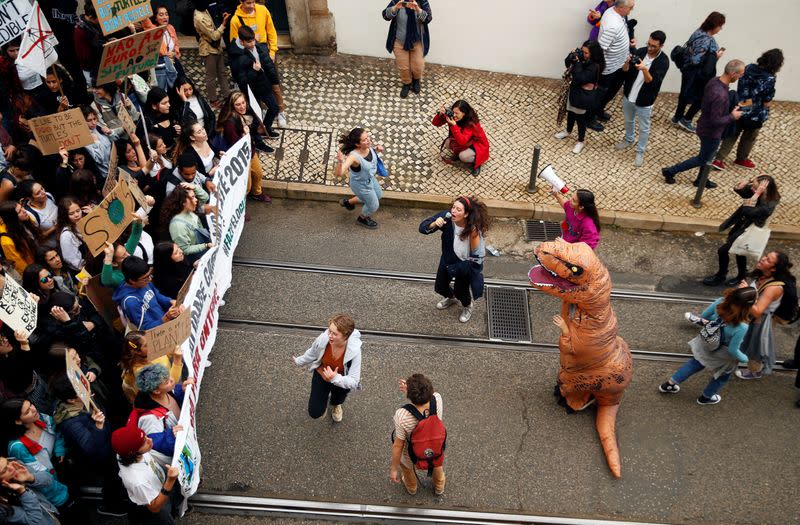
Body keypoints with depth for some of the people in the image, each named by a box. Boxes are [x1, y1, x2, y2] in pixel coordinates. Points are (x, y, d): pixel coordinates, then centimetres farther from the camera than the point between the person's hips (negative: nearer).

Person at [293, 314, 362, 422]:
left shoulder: (354, 351, -38)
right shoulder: (322, 339, -32)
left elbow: (353, 382, -36)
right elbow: (311, 354, -6)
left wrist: (335, 378, -52)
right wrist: (298, 361, 12)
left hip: (341, 377, 1)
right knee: (315, 413, -3)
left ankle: (335, 404, 20)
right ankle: (325, 397, 37)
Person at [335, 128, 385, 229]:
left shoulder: (368, 146, -23)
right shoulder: (354, 156, -43)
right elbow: (339, 174, -52)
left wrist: (376, 149, -16)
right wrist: (340, 162, -71)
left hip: (370, 178, 7)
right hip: (361, 185, -7)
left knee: (378, 195, 33)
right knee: (373, 206, 17)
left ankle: (348, 202, 51)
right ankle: (362, 218, 52)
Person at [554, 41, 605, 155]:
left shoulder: (594, 67, -28)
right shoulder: (582, 59, -5)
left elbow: (579, 79, -32)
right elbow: (567, 64, 3)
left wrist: (577, 63, -31)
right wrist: (571, 57, -17)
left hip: (584, 96, -8)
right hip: (574, 91, 8)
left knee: (581, 118, 8)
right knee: (570, 112, 27)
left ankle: (581, 141, 27)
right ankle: (568, 131, 51)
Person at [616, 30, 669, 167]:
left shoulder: (663, 61, -20)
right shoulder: (640, 51, -8)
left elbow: (653, 82, -26)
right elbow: (625, 71, -5)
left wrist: (644, 69, -41)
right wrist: (627, 62, -27)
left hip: (644, 101, -4)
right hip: (629, 96, 4)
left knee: (644, 128, 11)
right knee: (629, 121, 26)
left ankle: (640, 152, 29)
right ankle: (629, 140, 51)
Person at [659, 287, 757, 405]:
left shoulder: (721, 302, -28)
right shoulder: (742, 328, -40)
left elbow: (704, 315, -9)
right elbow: (733, 350, -25)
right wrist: (746, 359, -7)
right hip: (724, 355, -5)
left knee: (696, 363, 32)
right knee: (723, 375, 29)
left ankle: (668, 384, 45)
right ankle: (706, 397, 53)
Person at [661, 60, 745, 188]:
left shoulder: (714, 80, -10)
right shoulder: (720, 95, -37)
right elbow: (715, 121, -31)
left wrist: (729, 109, 6)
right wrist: (732, 116, -16)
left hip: (705, 127, 8)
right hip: (711, 132, -8)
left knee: (708, 156, 26)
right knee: (703, 159, 14)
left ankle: (701, 179, 45)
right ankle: (670, 171, 20)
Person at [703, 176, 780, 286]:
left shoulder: (767, 206, -34)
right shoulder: (753, 190, -14)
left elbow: (748, 212, -42)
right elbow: (737, 188, -6)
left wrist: (757, 194, -44)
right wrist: (750, 180, -22)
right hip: (740, 225, 8)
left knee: (723, 251, -3)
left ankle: (721, 276, 22)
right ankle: (742, 275, 51)